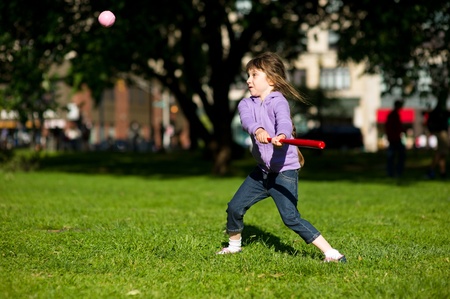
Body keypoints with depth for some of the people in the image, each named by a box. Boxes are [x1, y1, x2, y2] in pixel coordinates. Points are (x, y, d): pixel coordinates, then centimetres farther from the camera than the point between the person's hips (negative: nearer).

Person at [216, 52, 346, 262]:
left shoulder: (278, 101, -12)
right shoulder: (247, 103, 4)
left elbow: (284, 121, -33)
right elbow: (246, 120, -18)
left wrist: (281, 136, -56)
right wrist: (257, 129, -42)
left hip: (284, 170, -7)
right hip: (262, 170, 7)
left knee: (291, 218, -14)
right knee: (234, 207, 10)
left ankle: (331, 253, -11)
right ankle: (234, 245, 36)